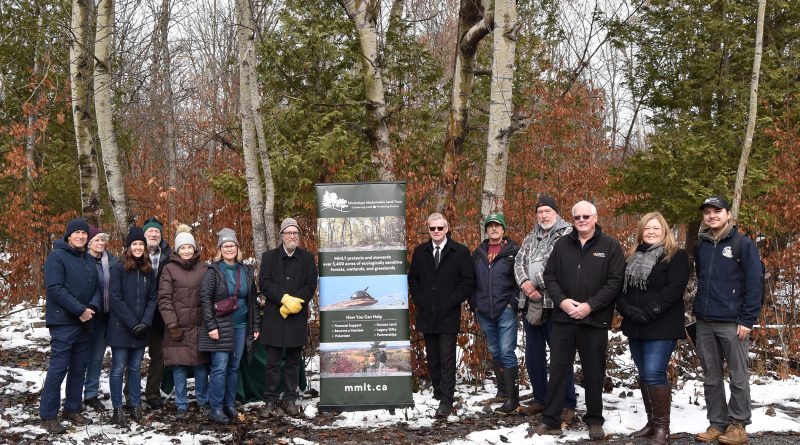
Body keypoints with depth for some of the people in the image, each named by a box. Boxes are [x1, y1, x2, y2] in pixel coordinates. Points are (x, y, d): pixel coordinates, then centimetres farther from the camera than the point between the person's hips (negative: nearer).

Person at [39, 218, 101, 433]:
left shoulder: (90, 259, 13)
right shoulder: (56, 256, -8)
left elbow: (97, 287, 13)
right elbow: (55, 287, -17)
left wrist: (93, 307, -8)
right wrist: (80, 310, -18)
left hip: (85, 322, 7)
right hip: (63, 322, -7)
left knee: (79, 368, 11)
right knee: (58, 368, -6)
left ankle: (72, 409, 21)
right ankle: (48, 415, 1)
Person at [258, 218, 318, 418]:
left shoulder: (307, 258, 7)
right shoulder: (269, 257, 5)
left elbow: (311, 285, -1)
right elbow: (264, 283, -6)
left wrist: (294, 302, -15)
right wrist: (285, 299, -18)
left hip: (297, 317, 1)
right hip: (274, 318, -1)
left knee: (294, 362, 9)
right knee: (273, 362, 2)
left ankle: (291, 400, 17)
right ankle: (270, 401, 9)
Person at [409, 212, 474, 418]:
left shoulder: (460, 251, -1)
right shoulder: (420, 251, 10)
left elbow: (467, 280, -3)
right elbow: (413, 278, 16)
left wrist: (452, 301, -9)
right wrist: (419, 300, 3)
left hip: (449, 315, -4)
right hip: (427, 314, 4)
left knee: (447, 359, -7)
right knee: (432, 358, 11)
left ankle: (446, 401, -5)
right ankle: (438, 392, 22)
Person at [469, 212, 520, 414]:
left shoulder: (513, 251, -1)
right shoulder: (478, 253, 12)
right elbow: (471, 281, 17)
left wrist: (513, 302, -10)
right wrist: (475, 304, 8)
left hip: (506, 311, -5)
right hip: (484, 313, 5)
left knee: (507, 352, -10)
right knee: (495, 353, 13)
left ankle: (511, 398, -8)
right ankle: (503, 388, 26)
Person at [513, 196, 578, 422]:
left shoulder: (567, 234, -4)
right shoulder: (530, 238, 19)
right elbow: (519, 262, 11)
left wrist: (539, 286, -13)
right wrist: (525, 283, -8)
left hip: (554, 303, -7)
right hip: (530, 303, 7)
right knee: (533, 354, 13)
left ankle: (567, 405, 4)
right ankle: (540, 398, 25)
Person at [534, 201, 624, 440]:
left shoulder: (611, 246, -1)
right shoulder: (562, 244, 9)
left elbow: (615, 281, -8)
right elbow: (550, 276, 8)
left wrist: (590, 306, -15)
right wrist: (562, 300, -9)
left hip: (595, 320, -2)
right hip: (563, 318, 3)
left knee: (594, 372, 6)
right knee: (557, 369, 5)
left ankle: (595, 421, 20)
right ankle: (550, 420, 12)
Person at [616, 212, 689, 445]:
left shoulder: (676, 256, -3)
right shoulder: (631, 256, 15)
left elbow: (674, 289, -15)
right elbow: (620, 286, 9)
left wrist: (647, 312, -20)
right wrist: (627, 309, -11)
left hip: (661, 327, -6)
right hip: (635, 327, 6)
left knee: (654, 375, -13)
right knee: (644, 376, 11)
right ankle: (652, 423, 20)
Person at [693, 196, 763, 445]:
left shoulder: (743, 244, -3)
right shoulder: (702, 246, 13)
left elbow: (754, 284, -8)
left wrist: (747, 320, -13)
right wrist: (697, 310, 14)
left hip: (733, 323, -5)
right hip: (704, 323, 5)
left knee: (738, 377, 1)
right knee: (711, 378, 9)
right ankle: (717, 424, 16)